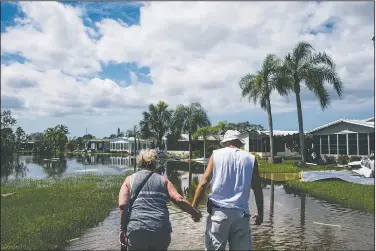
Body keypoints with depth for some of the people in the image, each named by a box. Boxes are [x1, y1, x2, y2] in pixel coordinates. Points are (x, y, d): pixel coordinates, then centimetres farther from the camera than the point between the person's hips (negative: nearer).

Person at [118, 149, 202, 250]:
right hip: (162, 230, 1)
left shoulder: (130, 179, 10)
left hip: (137, 230, -1)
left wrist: (122, 229, 6)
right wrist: (195, 213, 14)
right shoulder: (163, 180, 11)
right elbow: (179, 200, 1)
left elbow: (122, 205, -2)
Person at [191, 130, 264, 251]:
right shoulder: (250, 158, 8)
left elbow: (204, 183, -1)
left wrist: (193, 207, 4)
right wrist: (260, 212, 19)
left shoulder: (216, 154, 5)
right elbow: (257, 188, 8)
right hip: (241, 212, 2)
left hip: (218, 210, -1)